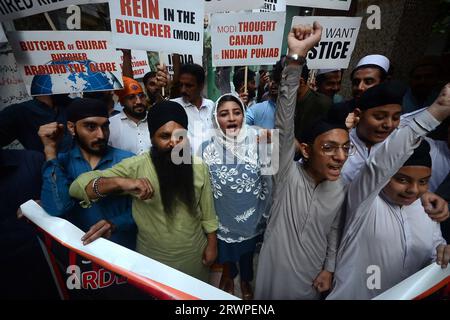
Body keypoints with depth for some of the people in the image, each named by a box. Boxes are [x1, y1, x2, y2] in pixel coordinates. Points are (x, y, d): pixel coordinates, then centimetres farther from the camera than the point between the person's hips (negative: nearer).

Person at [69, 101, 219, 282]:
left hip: (195, 254, 2)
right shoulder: (136, 166, -19)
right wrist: (120, 182, -40)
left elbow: (207, 212, -1)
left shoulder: (198, 167, -12)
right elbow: (78, 187, -24)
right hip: (153, 258, -1)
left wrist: (212, 244, 2)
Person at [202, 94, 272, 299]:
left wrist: (264, 212, 0)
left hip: (250, 215, 1)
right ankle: (228, 274, 58)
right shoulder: (209, 147, -16)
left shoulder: (256, 142, -16)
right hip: (223, 215, 0)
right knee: (225, 249, 23)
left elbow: (266, 181, -5)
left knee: (248, 250, 24)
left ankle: (245, 280, 56)